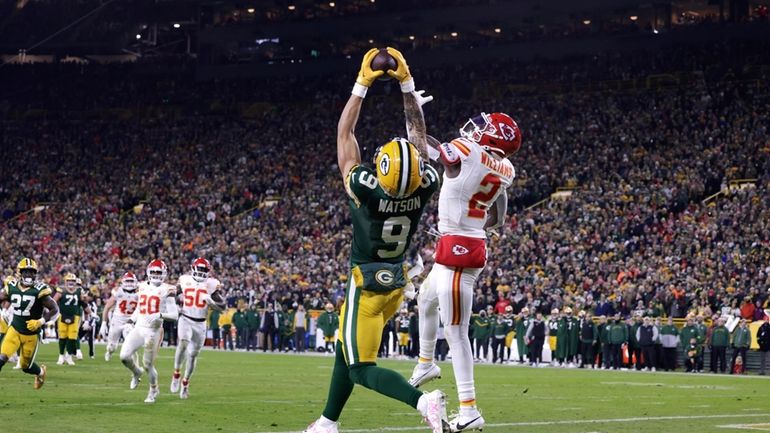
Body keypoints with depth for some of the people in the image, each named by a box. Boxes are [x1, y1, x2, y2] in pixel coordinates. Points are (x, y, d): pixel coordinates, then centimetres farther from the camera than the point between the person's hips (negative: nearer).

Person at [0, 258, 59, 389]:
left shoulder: (39, 290, -16)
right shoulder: (11, 287, -5)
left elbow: (55, 310, -13)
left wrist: (40, 322, -24)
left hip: (31, 334, -2)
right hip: (14, 330, 2)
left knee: (25, 366, 11)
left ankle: (40, 372, 45)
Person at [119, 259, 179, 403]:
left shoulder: (166, 290, -8)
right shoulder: (143, 287, 9)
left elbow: (174, 315, -11)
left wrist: (160, 315, -26)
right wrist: (132, 319, 17)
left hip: (154, 331, -5)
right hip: (138, 328, 5)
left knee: (148, 364, 0)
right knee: (124, 356, -9)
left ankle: (153, 390, 26)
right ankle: (136, 372, 24)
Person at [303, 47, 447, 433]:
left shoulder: (365, 188, -27)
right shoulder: (425, 189, -16)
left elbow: (344, 133, -14)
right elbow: (418, 132, -3)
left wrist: (363, 84, -10)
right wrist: (406, 82, -3)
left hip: (367, 284, -6)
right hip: (397, 282, 6)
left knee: (361, 369, -5)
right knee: (346, 349, 22)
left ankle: (422, 401, -27)